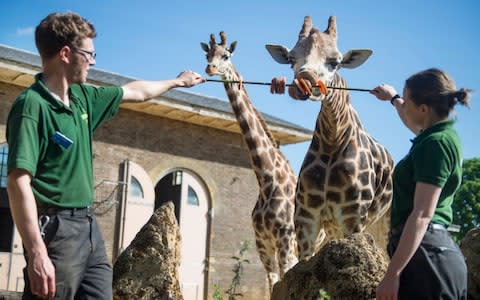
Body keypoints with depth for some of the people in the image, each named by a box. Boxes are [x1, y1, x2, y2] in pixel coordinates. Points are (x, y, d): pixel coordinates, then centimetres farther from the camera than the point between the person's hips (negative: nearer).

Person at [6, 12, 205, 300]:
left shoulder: (83, 97, 10)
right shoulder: (32, 105, -15)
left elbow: (137, 92, 28)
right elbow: (19, 182, -22)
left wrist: (177, 81, 40)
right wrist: (36, 254, -28)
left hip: (89, 225, 8)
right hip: (56, 229, -8)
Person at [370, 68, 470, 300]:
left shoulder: (435, 143, -15)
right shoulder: (442, 134, 14)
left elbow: (422, 215, -21)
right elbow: (415, 125, 41)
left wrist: (392, 273, -23)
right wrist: (393, 98, 56)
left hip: (425, 255, -10)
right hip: (438, 252, 10)